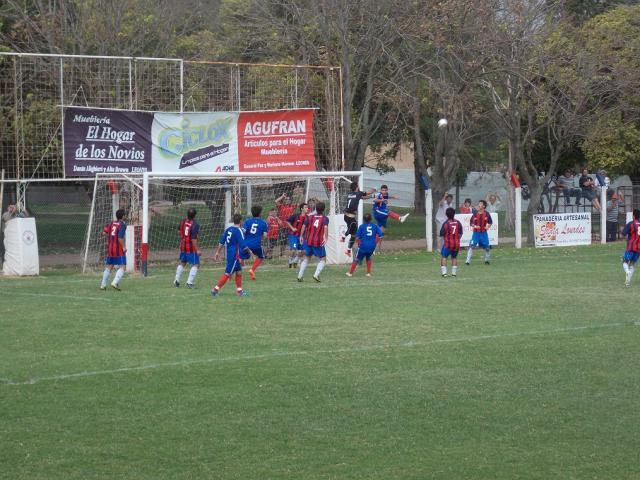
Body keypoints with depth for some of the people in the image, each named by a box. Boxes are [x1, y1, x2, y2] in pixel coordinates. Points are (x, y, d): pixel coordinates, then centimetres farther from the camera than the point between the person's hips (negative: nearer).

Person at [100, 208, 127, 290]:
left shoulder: (111, 223, 8)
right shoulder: (122, 225, -11)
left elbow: (104, 232, 3)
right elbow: (120, 238, -20)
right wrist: (124, 247, -11)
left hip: (110, 249, 7)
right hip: (119, 250, -7)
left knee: (109, 267, 16)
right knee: (122, 267, -6)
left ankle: (103, 285, 18)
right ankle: (115, 282, -22)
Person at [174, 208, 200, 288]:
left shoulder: (183, 221, 0)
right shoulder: (195, 225, -21)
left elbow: (179, 231, 18)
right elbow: (193, 239, -24)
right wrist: (197, 250, -19)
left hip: (183, 246, 7)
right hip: (191, 248, -7)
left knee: (182, 263, 23)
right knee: (195, 265, 0)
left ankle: (176, 281, 27)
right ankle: (189, 283, -7)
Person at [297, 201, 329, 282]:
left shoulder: (310, 217, 10)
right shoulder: (325, 219, 1)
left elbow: (304, 226, -2)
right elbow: (325, 227, -18)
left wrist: (301, 236, 3)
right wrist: (325, 238, -27)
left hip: (308, 241, 3)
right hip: (318, 242, -3)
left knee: (306, 258, 20)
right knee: (322, 259, 10)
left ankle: (300, 276, 14)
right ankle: (316, 274, -12)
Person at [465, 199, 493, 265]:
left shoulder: (486, 214, -3)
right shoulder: (475, 214, -4)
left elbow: (490, 222, 8)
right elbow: (471, 222, 3)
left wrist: (488, 226, -10)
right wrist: (474, 226, -16)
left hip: (484, 233, 1)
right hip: (476, 232, -1)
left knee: (486, 247, 9)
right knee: (471, 246, -13)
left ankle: (487, 259, 33)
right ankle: (468, 260, -10)